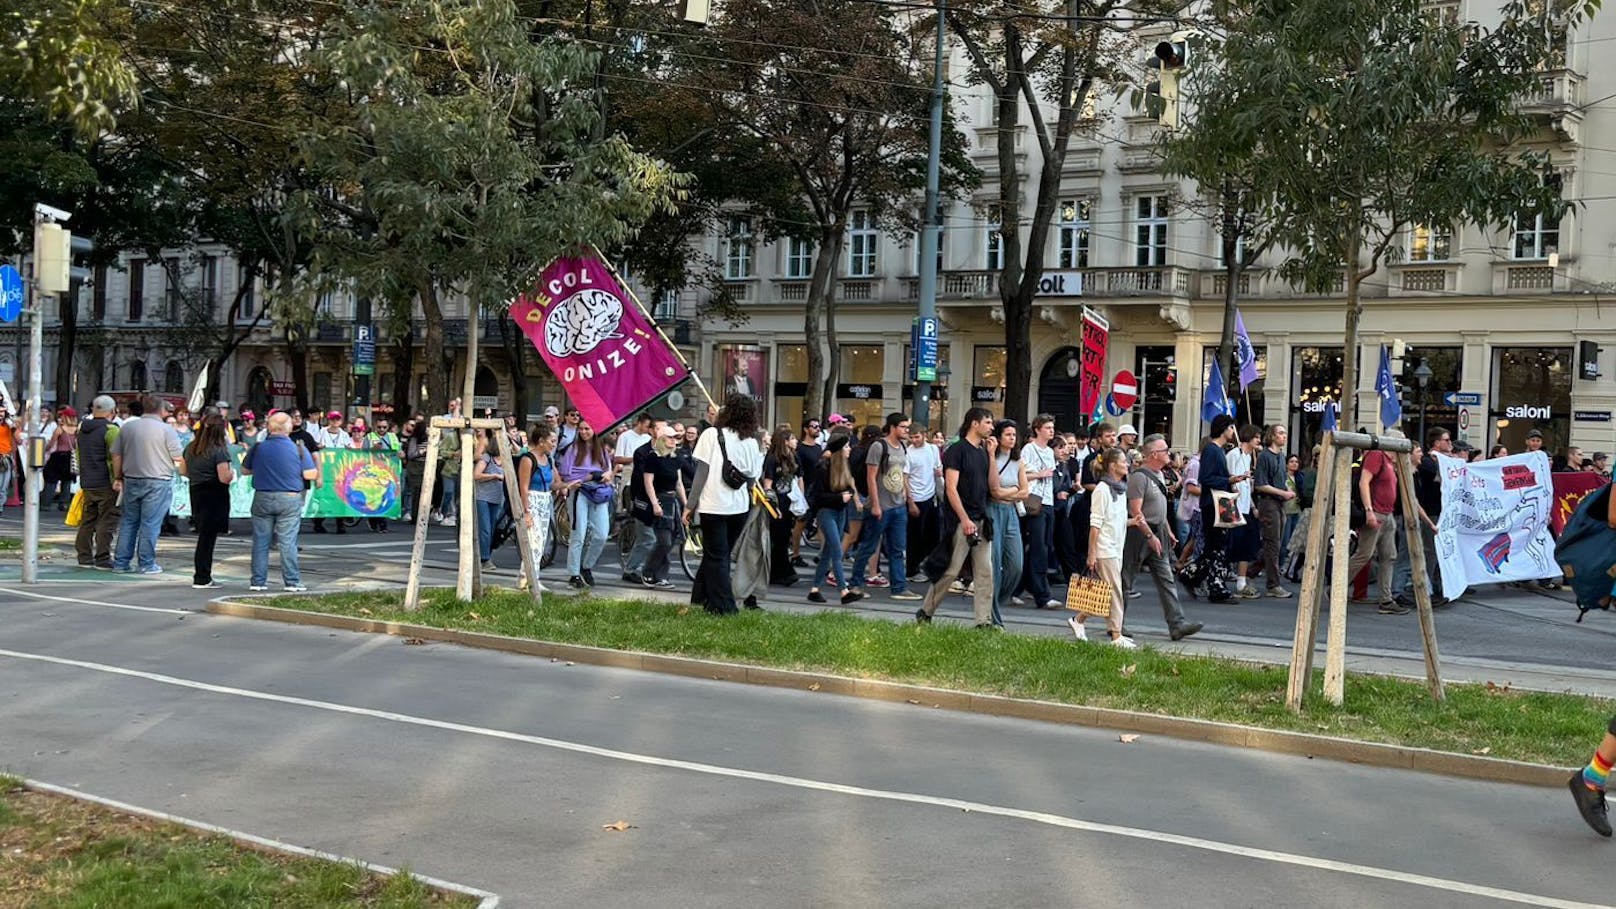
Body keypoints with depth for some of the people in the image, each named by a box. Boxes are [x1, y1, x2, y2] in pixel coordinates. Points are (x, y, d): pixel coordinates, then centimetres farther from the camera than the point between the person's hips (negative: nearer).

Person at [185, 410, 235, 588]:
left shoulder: (190, 448, 6)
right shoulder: (219, 451, -16)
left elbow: (184, 472, 14)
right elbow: (224, 478, -19)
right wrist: (231, 471, 1)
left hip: (196, 494, 7)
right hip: (214, 497, -7)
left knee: (204, 535, 17)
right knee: (208, 536, 0)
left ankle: (201, 572, 21)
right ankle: (202, 579, 5)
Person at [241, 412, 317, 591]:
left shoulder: (257, 448, 0)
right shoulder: (298, 449, -6)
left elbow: (245, 470, 10)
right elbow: (310, 474, -7)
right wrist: (306, 452, 10)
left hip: (262, 499, 2)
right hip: (289, 499, -2)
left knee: (260, 541, 8)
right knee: (288, 542, 1)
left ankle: (258, 581, 10)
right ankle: (292, 581, 2)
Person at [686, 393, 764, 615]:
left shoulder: (712, 434, -6)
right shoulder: (750, 443, 6)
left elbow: (702, 471, -9)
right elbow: (752, 478, 7)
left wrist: (691, 504, -6)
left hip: (713, 505, -4)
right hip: (739, 507, 4)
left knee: (716, 556, 2)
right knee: (719, 553, 18)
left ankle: (724, 605, -2)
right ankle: (703, 596, 26)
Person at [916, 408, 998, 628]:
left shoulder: (983, 452, 13)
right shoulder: (957, 450, -8)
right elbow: (951, 488, -13)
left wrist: (992, 454, 2)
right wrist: (965, 519, -18)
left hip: (981, 521, 7)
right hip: (960, 520, -7)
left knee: (985, 572, 2)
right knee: (950, 571, -3)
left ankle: (985, 620, 4)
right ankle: (925, 612, 11)